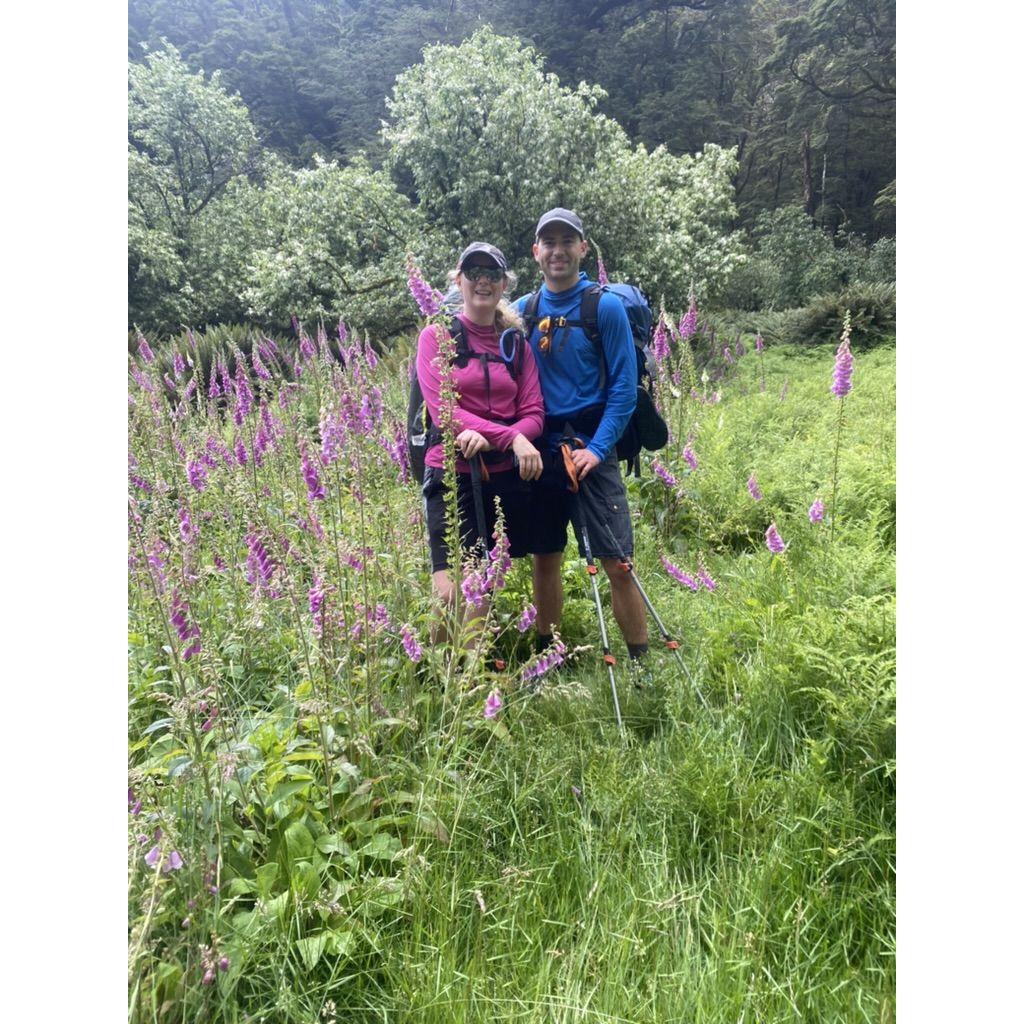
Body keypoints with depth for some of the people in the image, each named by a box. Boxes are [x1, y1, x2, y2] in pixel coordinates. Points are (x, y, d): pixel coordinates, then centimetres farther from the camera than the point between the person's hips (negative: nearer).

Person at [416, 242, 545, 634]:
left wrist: (488, 438, -17)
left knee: (485, 589, 9)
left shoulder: (516, 345, 12)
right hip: (452, 475, -3)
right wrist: (511, 438, -19)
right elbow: (442, 410, -10)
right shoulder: (436, 337, 2)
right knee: (449, 594, -9)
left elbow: (534, 414, 4)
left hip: (506, 477, 4)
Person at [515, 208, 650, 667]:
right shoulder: (522, 311, 8)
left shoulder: (605, 307, -4)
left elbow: (624, 387, -8)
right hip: (539, 450, 4)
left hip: (591, 449, -4)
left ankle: (641, 664, 9)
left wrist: (596, 449, -16)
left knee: (617, 562, -5)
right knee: (544, 556, 12)